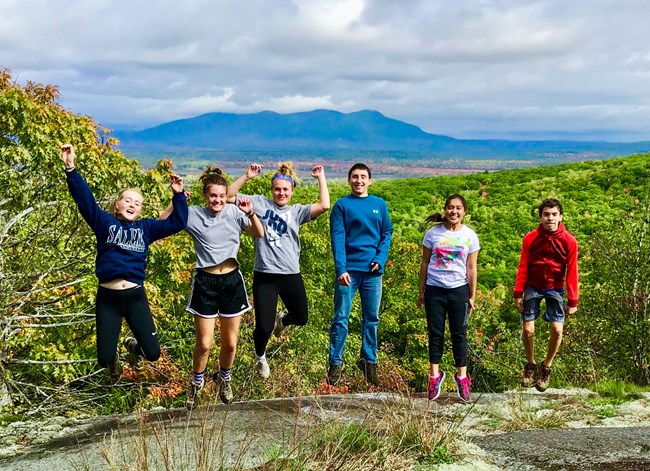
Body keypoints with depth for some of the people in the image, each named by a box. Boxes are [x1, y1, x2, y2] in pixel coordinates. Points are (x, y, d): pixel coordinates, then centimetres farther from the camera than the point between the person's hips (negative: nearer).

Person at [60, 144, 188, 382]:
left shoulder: (145, 227, 10)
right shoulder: (104, 223, 5)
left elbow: (177, 222, 8)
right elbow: (84, 199, -6)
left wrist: (178, 195, -2)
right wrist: (71, 169, -18)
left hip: (135, 296, 2)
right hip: (107, 297, -2)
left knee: (153, 353, 2)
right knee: (104, 359, 0)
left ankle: (132, 345, 40)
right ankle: (114, 357, 41)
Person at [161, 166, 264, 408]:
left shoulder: (234, 212, -2)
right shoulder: (193, 214, -7)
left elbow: (259, 234, 3)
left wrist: (251, 214, -15)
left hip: (232, 280, 2)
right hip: (205, 282, -2)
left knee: (230, 342, 11)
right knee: (204, 344, 2)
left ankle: (224, 378, 39)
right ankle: (197, 381, 30)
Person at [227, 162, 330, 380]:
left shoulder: (297, 211, 5)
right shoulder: (260, 203, 2)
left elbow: (324, 206, -10)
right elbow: (229, 196, -2)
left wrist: (321, 177, -5)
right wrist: (246, 176, -10)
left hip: (291, 276, 3)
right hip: (264, 276, -2)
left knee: (301, 319, 17)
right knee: (264, 328, -2)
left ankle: (281, 319, 55)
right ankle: (260, 357, 33)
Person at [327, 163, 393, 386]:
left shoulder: (379, 204, 10)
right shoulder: (342, 205, 1)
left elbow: (387, 233, 10)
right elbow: (337, 239, -6)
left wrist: (381, 258, -6)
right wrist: (341, 268, -17)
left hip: (372, 270, 3)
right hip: (349, 269, -3)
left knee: (371, 318, 10)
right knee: (341, 318, 0)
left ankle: (369, 361, 22)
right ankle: (335, 364, 6)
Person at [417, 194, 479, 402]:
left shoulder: (470, 236, 0)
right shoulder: (433, 233, 0)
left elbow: (471, 268, 3)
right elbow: (425, 263, 6)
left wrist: (472, 296, 3)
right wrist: (421, 291, 7)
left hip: (459, 290, 0)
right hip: (434, 290, 1)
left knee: (459, 334, 5)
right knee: (435, 333, 6)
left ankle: (462, 376, 15)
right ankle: (435, 375, 16)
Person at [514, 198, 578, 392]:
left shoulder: (569, 241, -12)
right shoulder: (530, 238, -11)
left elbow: (572, 272, -8)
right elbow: (523, 267, -5)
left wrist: (573, 301, -7)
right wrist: (518, 293, -7)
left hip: (555, 289, 0)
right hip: (533, 288, 0)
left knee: (557, 330, -7)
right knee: (528, 329, -4)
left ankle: (546, 367, 16)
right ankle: (530, 365, 21)